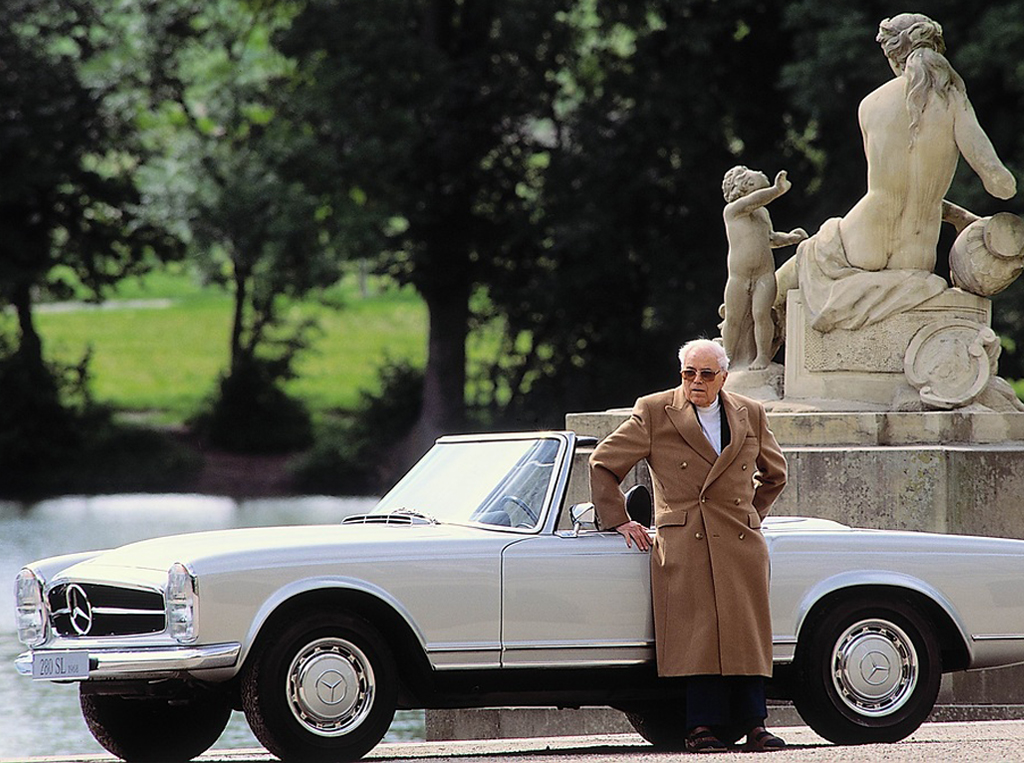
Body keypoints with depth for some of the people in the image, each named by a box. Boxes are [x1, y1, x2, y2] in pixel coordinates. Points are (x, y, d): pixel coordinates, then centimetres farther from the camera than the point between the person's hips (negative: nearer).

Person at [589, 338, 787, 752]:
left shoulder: (750, 416, 12)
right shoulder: (652, 413, 3)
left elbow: (774, 474, 29)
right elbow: (602, 464, 9)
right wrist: (619, 520, 6)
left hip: (740, 546, 3)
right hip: (683, 544, -3)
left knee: (746, 634, -2)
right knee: (698, 633, -10)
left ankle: (753, 723, 1)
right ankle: (702, 726, -9)